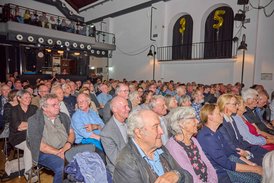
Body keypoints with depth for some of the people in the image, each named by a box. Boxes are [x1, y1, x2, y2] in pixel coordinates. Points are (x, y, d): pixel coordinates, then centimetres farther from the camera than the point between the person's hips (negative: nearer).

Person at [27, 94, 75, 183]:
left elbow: (71, 132, 12)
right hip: (45, 153, -4)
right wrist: (59, 153, -16)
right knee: (62, 166, -32)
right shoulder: (34, 121, -4)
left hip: (66, 149, 5)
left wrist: (68, 144, -10)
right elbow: (39, 145, -10)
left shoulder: (63, 116, 12)